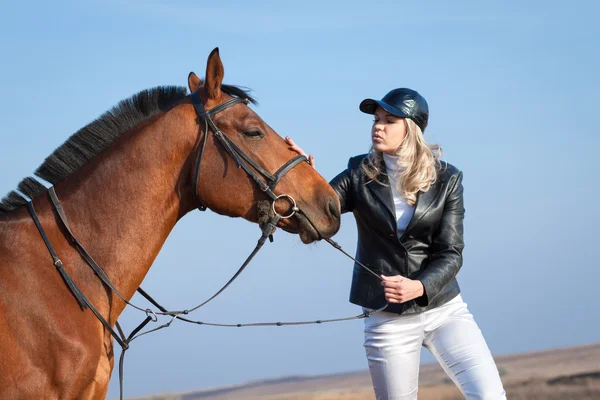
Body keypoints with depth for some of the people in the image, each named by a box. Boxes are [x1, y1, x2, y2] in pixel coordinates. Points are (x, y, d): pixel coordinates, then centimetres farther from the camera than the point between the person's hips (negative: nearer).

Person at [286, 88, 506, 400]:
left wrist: (419, 287, -29)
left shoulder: (446, 179, -4)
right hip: (387, 318, 0)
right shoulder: (360, 174, -2)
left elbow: (450, 254, -9)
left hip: (444, 308, 0)